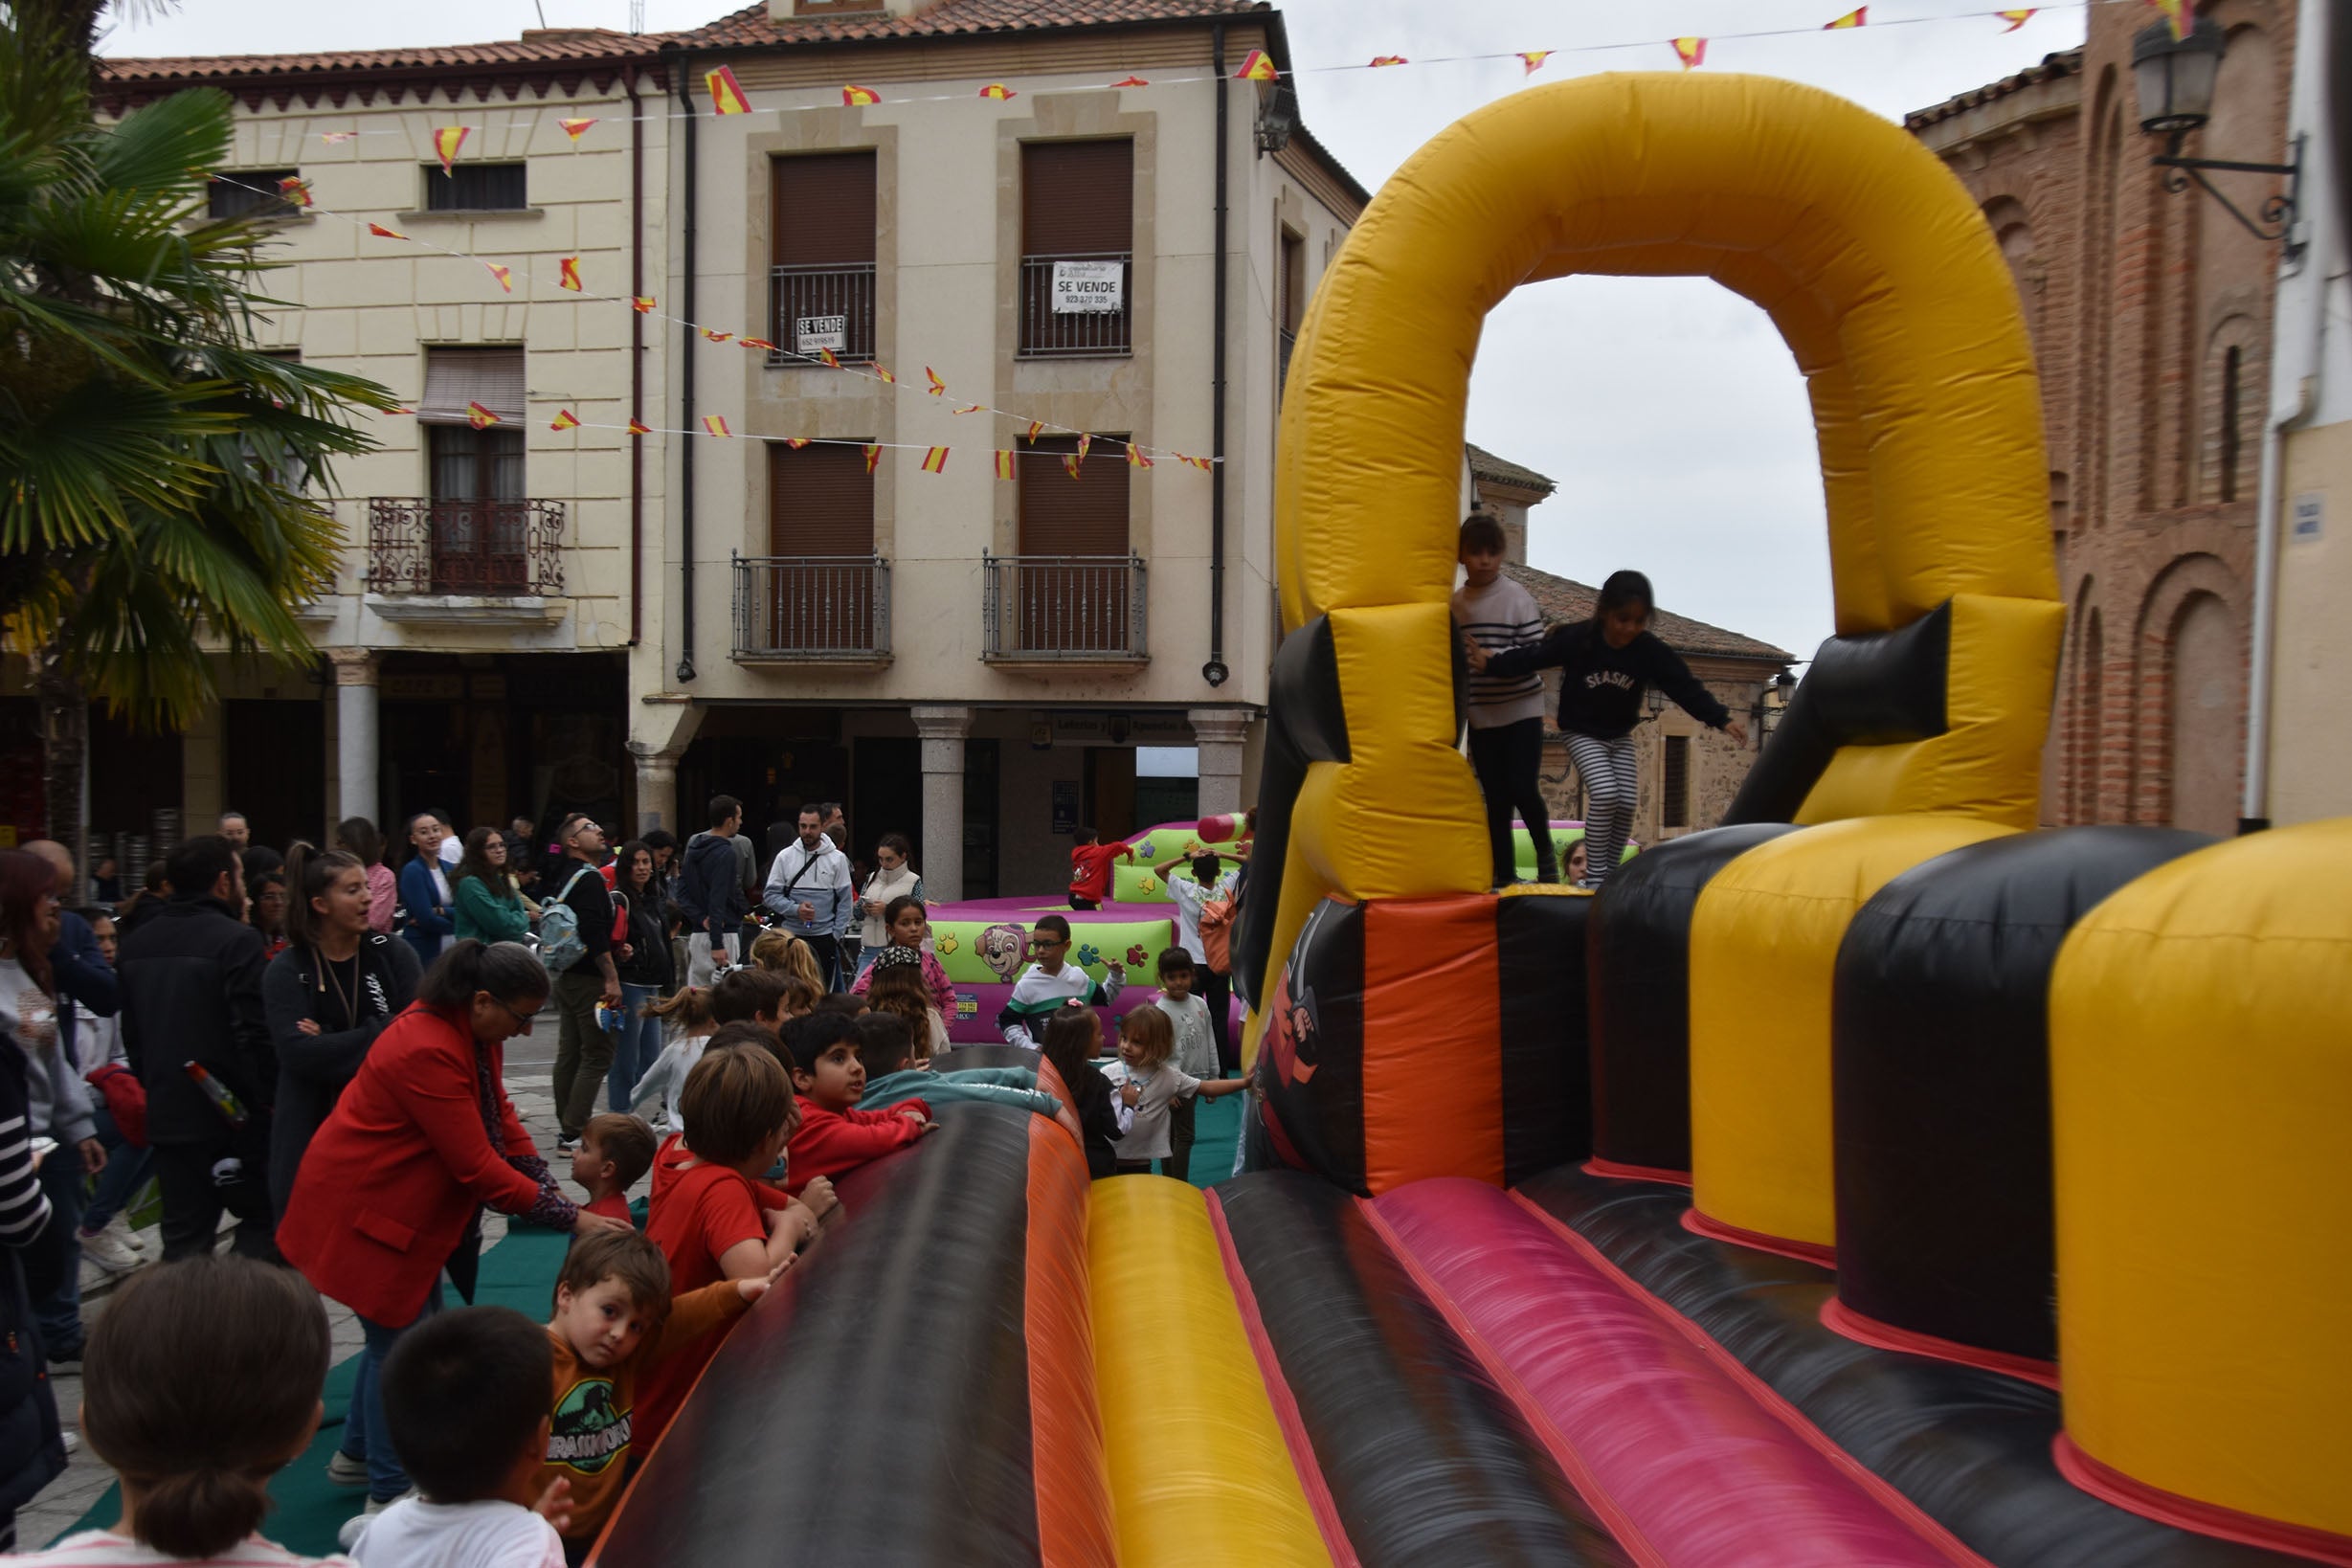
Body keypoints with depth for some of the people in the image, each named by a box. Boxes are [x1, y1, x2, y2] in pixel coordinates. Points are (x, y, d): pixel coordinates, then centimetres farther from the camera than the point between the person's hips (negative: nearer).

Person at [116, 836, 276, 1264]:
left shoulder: (137, 943, 8)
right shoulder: (237, 940, -15)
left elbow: (132, 1034, 14)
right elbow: (255, 1034, -19)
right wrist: (269, 1099, -9)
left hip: (168, 1114, 6)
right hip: (234, 1114, -6)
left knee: (184, 1237, 11)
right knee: (260, 1221, 8)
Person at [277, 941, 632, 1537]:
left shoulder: (477, 1032, -3)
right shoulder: (427, 1051, -32)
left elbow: (500, 1116, 3)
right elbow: (479, 1168, -30)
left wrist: (552, 1191, -8)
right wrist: (570, 1218, -27)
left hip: (402, 1205, 9)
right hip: (360, 1212, -9)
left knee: (405, 1329, 19)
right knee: (401, 1341, 1)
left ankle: (357, 1453, 39)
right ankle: (389, 1496, 17)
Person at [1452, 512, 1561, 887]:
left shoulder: (1517, 597, -7)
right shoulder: (1454, 604, 4)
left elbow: (1536, 653, -13)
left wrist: (1492, 659, -23)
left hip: (1522, 711, -3)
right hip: (1480, 716, 3)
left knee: (1523, 788, -10)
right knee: (1496, 799, 5)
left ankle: (1545, 853, 17)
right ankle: (1504, 876, 13)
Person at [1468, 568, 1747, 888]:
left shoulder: (1651, 651, -17)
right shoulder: (1576, 639, -23)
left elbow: (1685, 687, -16)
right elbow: (1532, 657, -19)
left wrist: (1722, 719, -26)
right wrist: (1490, 664, -32)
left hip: (1620, 736, 4)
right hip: (1582, 733, -4)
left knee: (1626, 801, -2)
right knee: (1604, 793, -22)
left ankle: (1609, 874, 15)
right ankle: (1596, 873, -10)